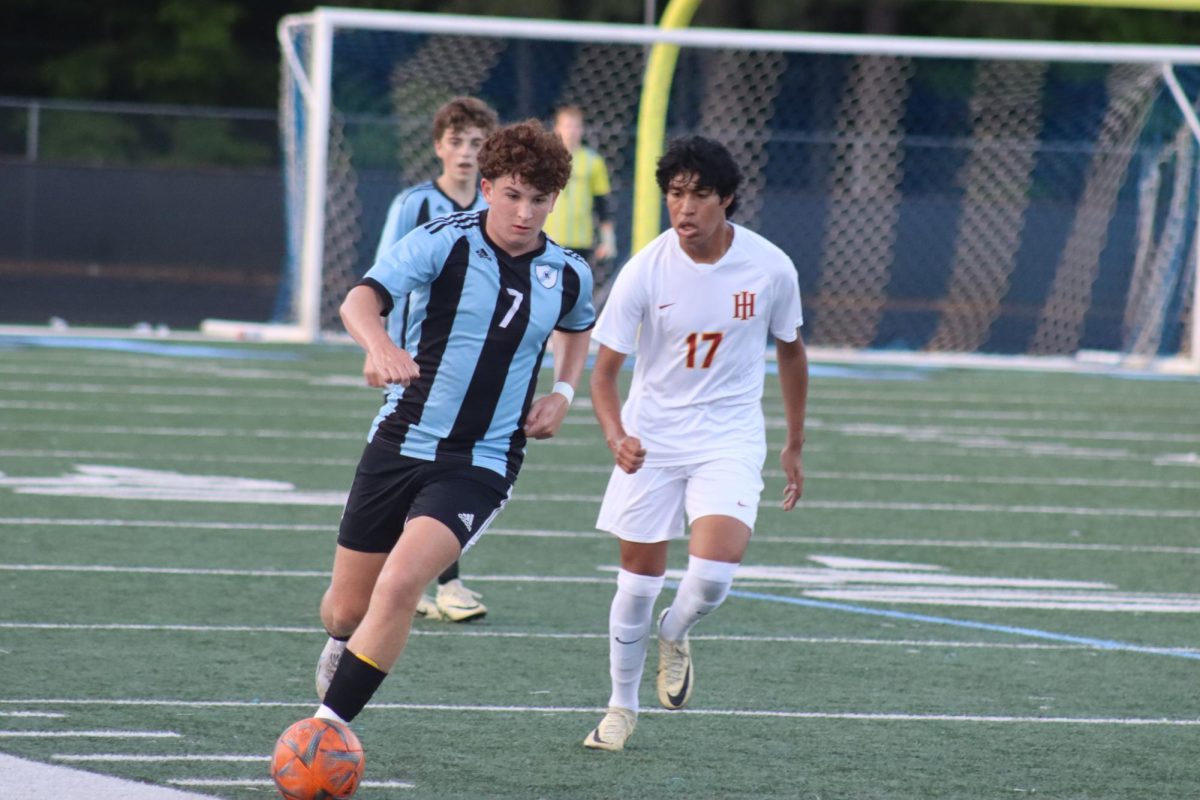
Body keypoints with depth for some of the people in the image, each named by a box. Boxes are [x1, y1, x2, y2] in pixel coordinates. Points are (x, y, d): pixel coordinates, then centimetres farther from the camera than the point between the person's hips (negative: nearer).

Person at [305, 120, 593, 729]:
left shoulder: (568, 275, 3)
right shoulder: (444, 243, -9)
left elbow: (577, 328, 28)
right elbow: (360, 300, -24)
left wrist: (563, 391, 10)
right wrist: (381, 346, -46)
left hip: (481, 466, 0)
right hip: (399, 445, 0)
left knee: (400, 584, -23)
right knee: (346, 608, 10)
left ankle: (329, 725, -16)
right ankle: (342, 644, 49)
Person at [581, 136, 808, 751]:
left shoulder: (770, 268, -11)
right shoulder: (645, 271, -14)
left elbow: (790, 352, 7)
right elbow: (604, 369, -11)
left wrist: (795, 445, 13)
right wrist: (616, 436, -30)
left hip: (730, 438, 0)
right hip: (651, 439, 0)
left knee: (713, 569, -20)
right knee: (639, 578, 6)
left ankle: (674, 637, 15)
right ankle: (622, 707, 28)